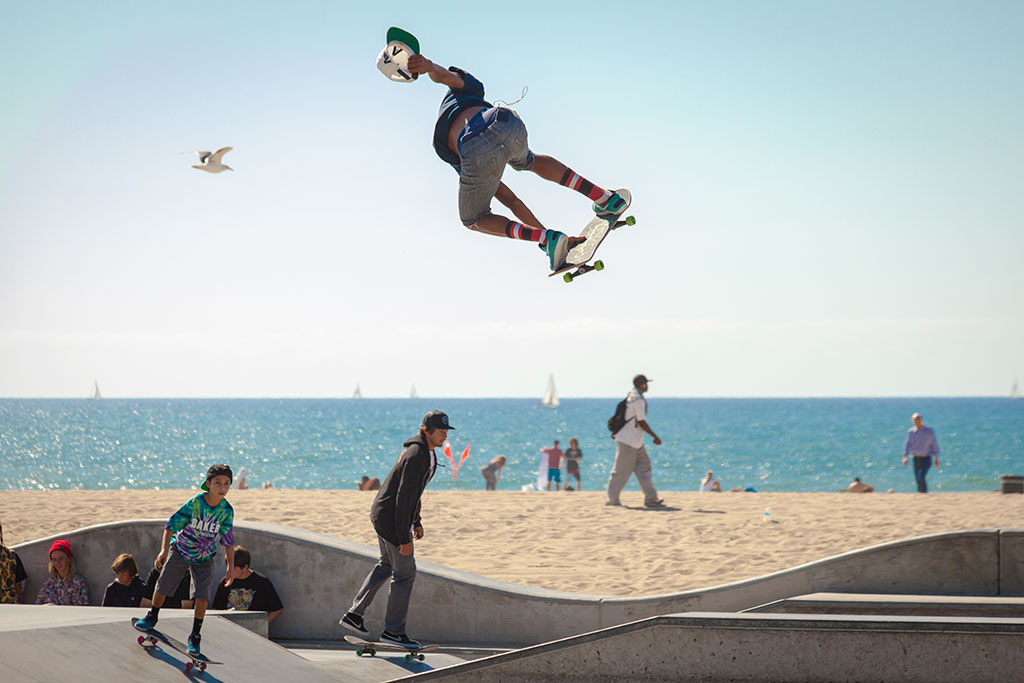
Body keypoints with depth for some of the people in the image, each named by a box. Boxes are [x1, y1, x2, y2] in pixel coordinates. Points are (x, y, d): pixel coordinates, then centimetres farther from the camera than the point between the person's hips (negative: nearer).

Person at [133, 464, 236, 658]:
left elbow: (229, 541, -4)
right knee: (162, 588, 9)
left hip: (204, 558, 1)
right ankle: (152, 617, 38)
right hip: (180, 551, -1)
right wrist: (164, 550, -26)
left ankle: (195, 637, 0)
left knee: (202, 596, -11)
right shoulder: (195, 503, -24)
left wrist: (231, 567, -5)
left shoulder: (227, 511, -16)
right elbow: (172, 525, -19)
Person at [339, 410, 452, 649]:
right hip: (392, 519, -10)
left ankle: (354, 614, 29)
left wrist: (416, 521, 22)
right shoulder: (417, 456, -24)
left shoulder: (425, 452, 8)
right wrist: (404, 537, -24)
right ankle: (393, 631, 10)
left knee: (387, 565, 25)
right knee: (405, 572, 0)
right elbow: (404, 496, -26)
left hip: (382, 513, 10)